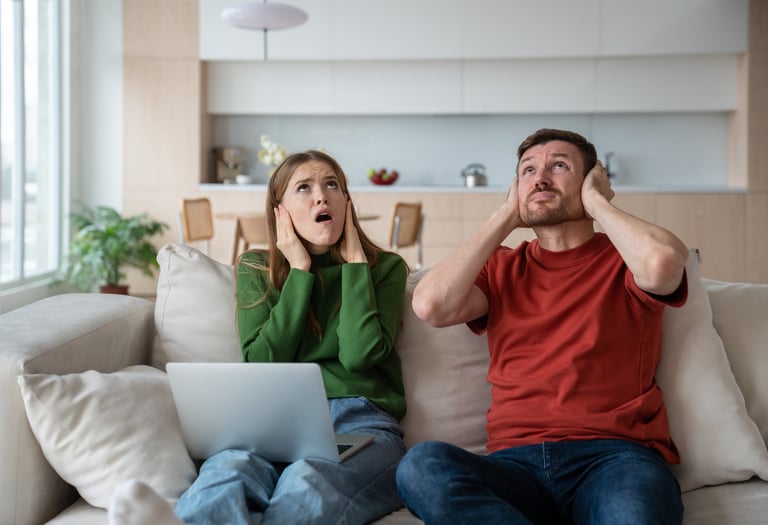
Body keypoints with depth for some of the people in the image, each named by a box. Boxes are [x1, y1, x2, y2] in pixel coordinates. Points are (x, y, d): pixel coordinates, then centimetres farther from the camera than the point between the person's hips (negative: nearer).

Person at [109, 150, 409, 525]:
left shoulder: (384, 267, 13)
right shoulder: (255, 268, 18)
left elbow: (359, 355, -4)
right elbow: (263, 362, 3)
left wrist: (355, 262, 2)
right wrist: (300, 270, 3)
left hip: (360, 422, -1)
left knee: (306, 482, -40)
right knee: (229, 469, -37)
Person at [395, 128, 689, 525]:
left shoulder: (624, 257, 13)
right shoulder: (501, 267, 20)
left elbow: (663, 263, -15)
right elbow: (430, 306, -1)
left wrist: (597, 203, 4)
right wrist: (505, 218, 9)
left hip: (614, 455, -4)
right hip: (516, 462, 5)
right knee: (422, 464, -30)